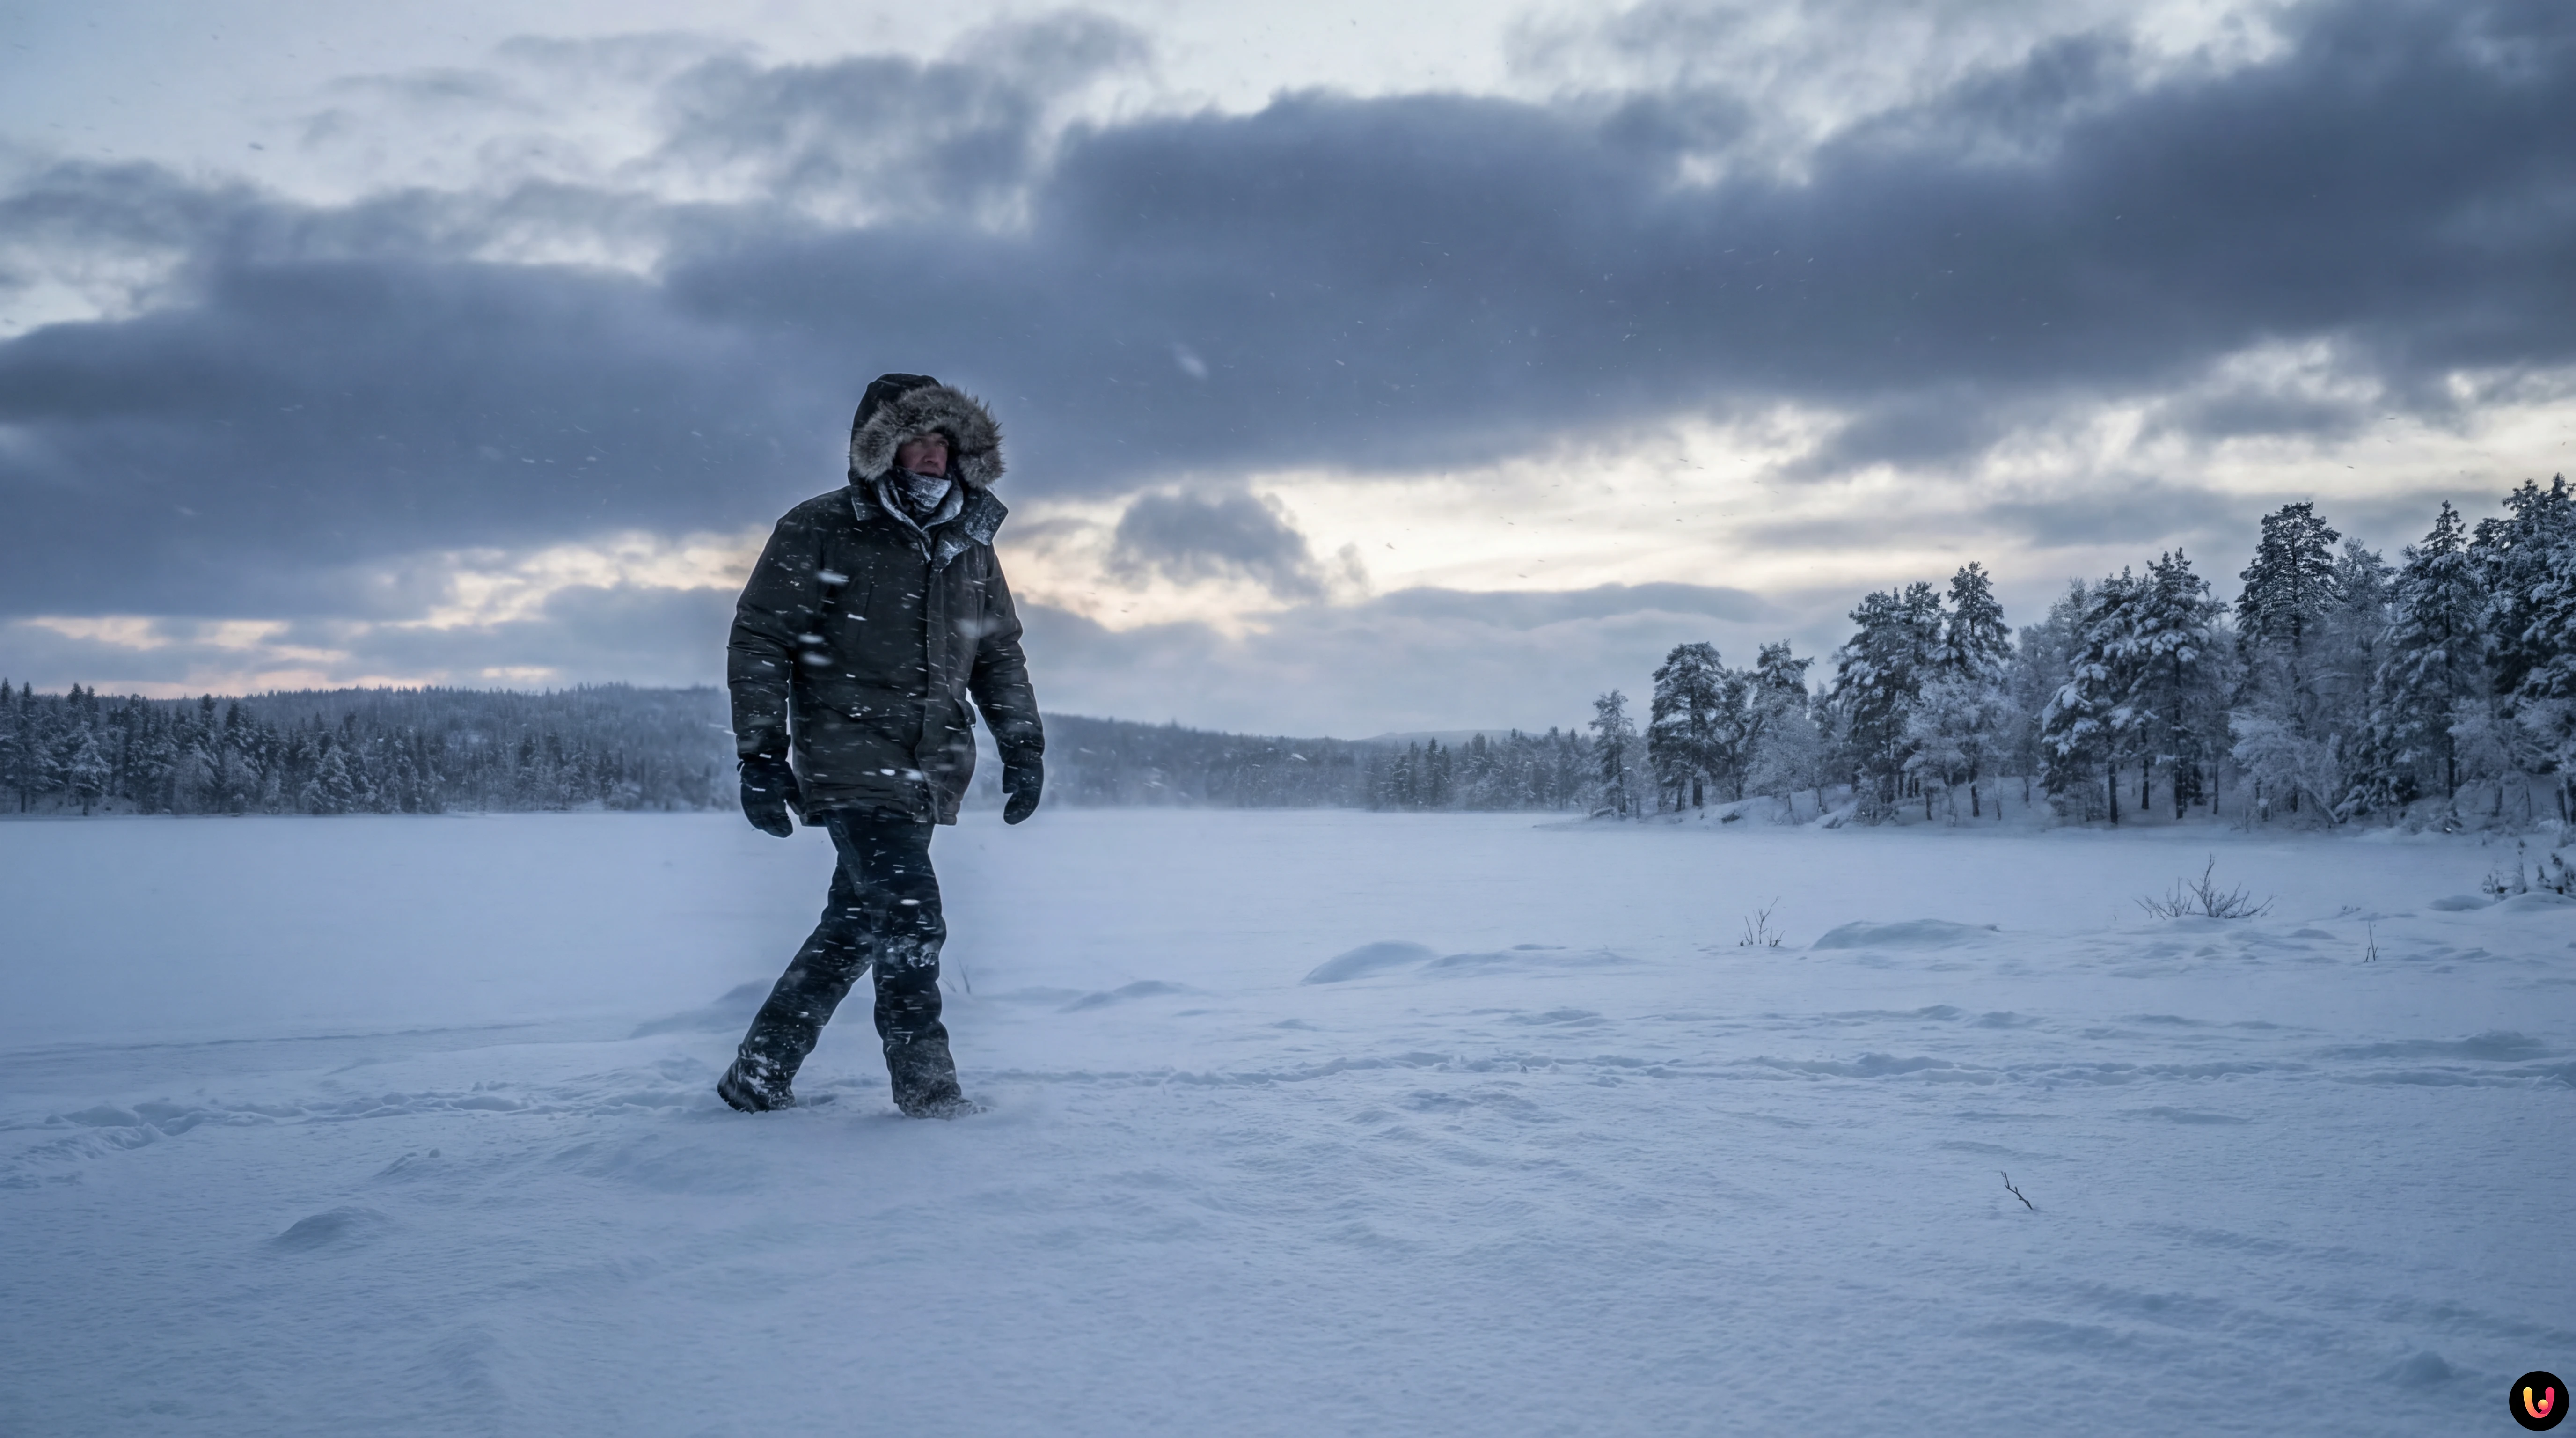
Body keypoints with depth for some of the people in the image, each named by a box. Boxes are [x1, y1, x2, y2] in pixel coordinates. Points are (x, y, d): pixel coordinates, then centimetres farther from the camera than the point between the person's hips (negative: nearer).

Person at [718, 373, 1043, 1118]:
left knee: (854, 926, 8)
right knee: (911, 913, -17)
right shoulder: (821, 531, -5)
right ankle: (925, 1082, -2)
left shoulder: (969, 543, 12)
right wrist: (760, 753, -11)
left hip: (931, 771, 6)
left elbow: (999, 653, 22)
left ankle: (759, 1077, 21)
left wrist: (1023, 744, 14)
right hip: (851, 761, -6)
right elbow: (759, 641, -5)